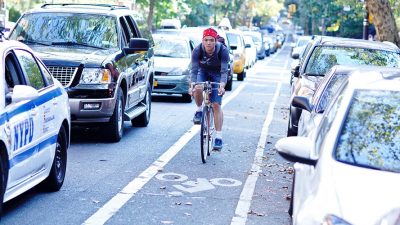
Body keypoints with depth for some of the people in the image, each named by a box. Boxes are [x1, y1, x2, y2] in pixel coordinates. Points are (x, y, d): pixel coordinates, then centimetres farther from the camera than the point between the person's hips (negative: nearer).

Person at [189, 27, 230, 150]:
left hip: (217, 74, -1)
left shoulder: (223, 50, -29)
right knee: (198, 89, -33)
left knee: (216, 105, -10)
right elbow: (194, 70, -30)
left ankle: (219, 137, -5)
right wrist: (192, 84, -49)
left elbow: (224, 71, -34)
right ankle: (199, 110, -4)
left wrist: (222, 85, -52)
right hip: (203, 72, 1)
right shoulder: (197, 50, -27)